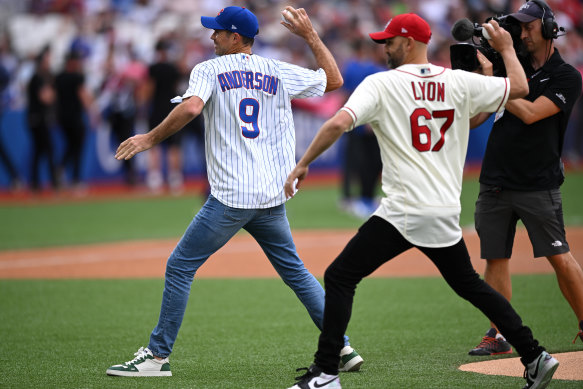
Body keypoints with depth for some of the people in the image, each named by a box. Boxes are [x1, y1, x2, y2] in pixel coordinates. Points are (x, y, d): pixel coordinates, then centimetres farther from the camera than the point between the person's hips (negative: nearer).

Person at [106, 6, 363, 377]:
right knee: (295, 270, 17)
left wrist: (150, 138, -10)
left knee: (180, 266, 5)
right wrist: (310, 35, 26)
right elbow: (335, 80, 22)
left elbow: (191, 107, -19)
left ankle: (158, 356, 4)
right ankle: (342, 346, 11)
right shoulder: (280, 72, 12)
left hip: (230, 198, -5)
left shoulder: (209, 70, 0)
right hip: (273, 197, 5)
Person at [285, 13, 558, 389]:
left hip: (403, 211, -6)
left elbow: (339, 123, -17)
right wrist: (506, 48, 31)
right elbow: (519, 87, 14)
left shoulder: (381, 84, -4)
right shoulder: (460, 83, 6)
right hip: (447, 214, 6)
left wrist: (303, 164, -8)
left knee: (340, 277, 0)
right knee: (468, 283, 24)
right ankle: (534, 356, 20)